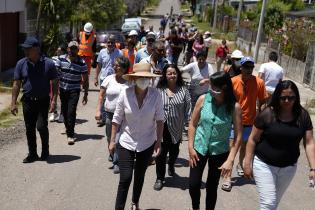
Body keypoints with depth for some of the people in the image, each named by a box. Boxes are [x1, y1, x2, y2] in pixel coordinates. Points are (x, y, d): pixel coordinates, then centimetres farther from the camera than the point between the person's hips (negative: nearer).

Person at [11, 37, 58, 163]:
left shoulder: (48, 64, -6)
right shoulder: (21, 64, 0)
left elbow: (55, 83, -2)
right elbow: (16, 84, 3)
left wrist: (54, 101, -10)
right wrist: (13, 103, -1)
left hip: (43, 101, -3)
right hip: (27, 101, 3)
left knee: (41, 126, -9)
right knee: (29, 129, 8)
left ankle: (45, 151, 16)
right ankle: (32, 154, 23)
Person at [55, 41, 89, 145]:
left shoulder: (82, 63, -8)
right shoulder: (61, 59, -3)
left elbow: (85, 80, -2)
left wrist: (86, 94, -2)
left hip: (74, 90, -3)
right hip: (62, 89, 3)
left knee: (71, 111, -14)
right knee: (64, 111, 13)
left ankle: (70, 134, -7)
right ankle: (68, 128, 36)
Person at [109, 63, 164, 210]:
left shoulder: (156, 95, -14)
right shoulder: (125, 93, -16)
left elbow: (159, 119, -5)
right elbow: (117, 119, -7)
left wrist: (159, 141, -5)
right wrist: (112, 141, -2)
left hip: (147, 144, 2)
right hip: (126, 142, -2)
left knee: (140, 176, 19)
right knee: (125, 178, -5)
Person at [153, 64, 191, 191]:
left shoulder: (183, 91, -1)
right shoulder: (159, 90, -4)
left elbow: (187, 109, 0)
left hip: (177, 128, 2)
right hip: (162, 127, -1)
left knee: (174, 151, 18)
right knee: (161, 153, 1)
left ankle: (171, 166, 51)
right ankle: (160, 178, 16)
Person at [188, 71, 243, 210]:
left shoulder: (234, 107, -16)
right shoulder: (203, 99, -12)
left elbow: (238, 135, -12)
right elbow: (193, 124, -2)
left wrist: (230, 160, -16)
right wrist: (190, 148, -5)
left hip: (219, 151, -1)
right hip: (199, 148, 1)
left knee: (212, 187, 11)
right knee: (193, 184, 4)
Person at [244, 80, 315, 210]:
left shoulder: (303, 115, -7)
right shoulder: (267, 114, -16)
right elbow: (253, 139, -9)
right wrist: (247, 164, -8)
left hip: (288, 167, 4)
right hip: (264, 165, -3)